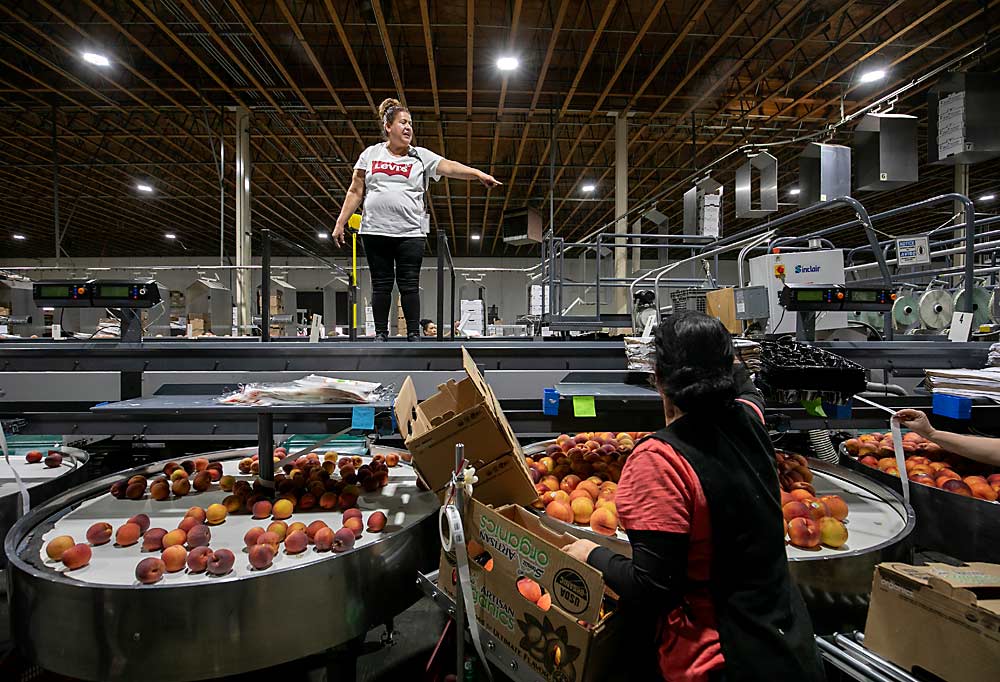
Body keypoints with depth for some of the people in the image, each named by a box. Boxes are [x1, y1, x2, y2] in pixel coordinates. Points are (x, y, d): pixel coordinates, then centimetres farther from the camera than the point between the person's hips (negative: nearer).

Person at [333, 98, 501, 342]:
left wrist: (479, 174, -22)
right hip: (375, 230, 1)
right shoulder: (371, 153, 11)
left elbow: (449, 167, -6)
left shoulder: (421, 156, 8)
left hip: (410, 232, -1)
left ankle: (414, 334, 4)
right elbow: (355, 192, 10)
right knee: (381, 285, 4)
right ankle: (381, 334, 11)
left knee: (410, 285, -2)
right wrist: (340, 223, 6)